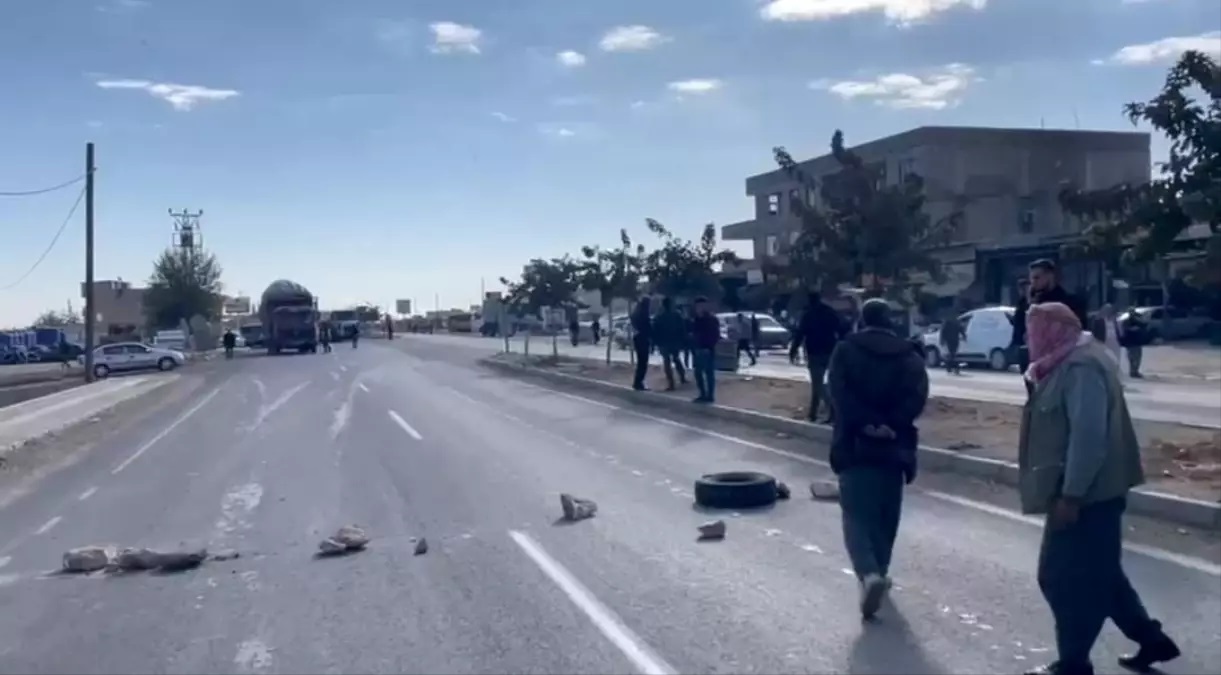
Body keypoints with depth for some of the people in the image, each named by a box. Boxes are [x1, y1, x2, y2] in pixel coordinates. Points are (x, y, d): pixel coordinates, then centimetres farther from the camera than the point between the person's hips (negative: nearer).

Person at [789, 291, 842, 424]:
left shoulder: (808, 314, -7)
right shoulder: (831, 312, 9)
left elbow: (799, 334, -10)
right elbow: (841, 331, 9)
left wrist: (793, 351, -4)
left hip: (815, 353, -6)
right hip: (829, 352, 6)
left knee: (818, 384, -6)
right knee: (817, 382, 18)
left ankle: (833, 410, -22)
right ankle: (813, 412, 22)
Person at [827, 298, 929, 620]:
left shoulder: (846, 350, 2)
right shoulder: (909, 355, 7)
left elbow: (840, 392, -13)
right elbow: (918, 395, -8)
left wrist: (865, 423, -14)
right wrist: (890, 425, -13)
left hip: (854, 444, -2)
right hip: (893, 445, 2)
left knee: (856, 514, -2)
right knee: (885, 514, 17)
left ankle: (870, 574, -23)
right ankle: (878, 572, 26)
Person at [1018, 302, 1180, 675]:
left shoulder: (1081, 367, -20)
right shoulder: (1070, 362, 12)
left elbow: (1089, 436, -25)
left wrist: (1070, 495, -24)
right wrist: (1069, 492, 22)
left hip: (1086, 494, -10)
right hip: (1086, 491, 10)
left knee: (1068, 578, -1)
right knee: (1097, 574, 19)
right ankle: (1150, 638, 30)